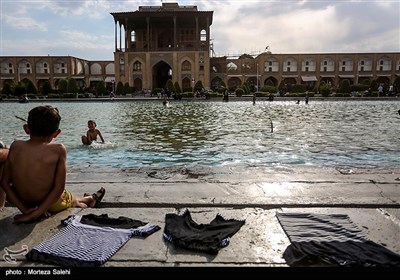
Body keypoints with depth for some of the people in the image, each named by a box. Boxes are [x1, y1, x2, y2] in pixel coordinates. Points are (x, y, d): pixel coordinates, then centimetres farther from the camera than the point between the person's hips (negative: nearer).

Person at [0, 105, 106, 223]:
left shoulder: (15, 146, -11)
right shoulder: (58, 149, -23)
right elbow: (59, 187, -26)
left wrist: (24, 209, -9)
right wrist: (35, 214, -20)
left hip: (25, 203, 4)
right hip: (52, 205, -4)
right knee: (76, 201, 33)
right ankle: (91, 199, 61)